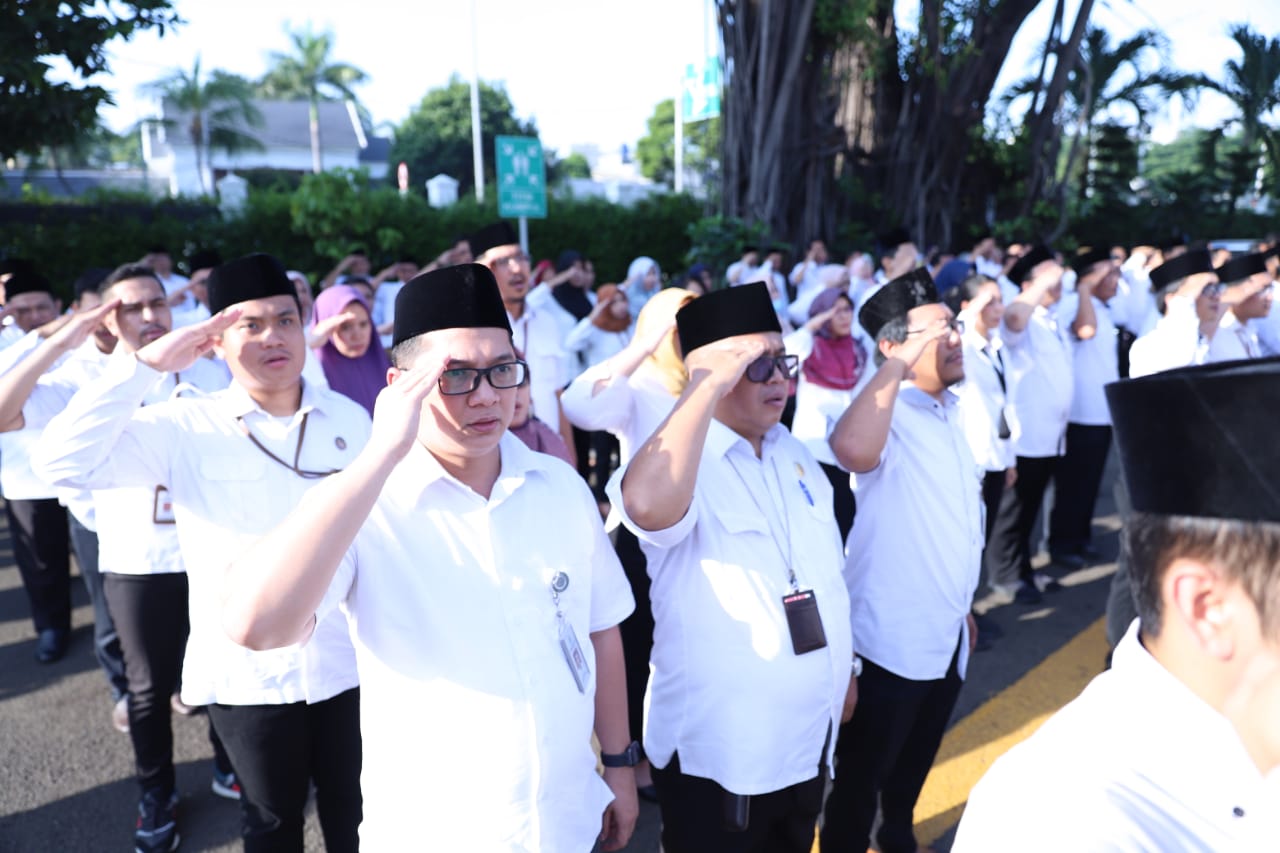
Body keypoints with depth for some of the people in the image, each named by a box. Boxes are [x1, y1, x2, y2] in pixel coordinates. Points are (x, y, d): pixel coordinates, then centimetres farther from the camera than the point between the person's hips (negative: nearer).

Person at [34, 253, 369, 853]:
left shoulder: (350, 418, -2)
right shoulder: (183, 429, -10)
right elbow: (64, 462, -23)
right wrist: (149, 363, -24)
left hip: (347, 663, 2)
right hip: (249, 676, -1)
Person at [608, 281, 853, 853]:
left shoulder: (792, 452, 5)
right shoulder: (683, 459, -20)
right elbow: (646, 505, -45)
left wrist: (842, 668, 20)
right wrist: (707, 386, -37)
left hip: (807, 736, 7)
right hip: (719, 750, -7)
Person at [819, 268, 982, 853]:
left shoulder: (953, 410, 7)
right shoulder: (889, 412, -19)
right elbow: (851, 450, -45)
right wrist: (897, 366, -35)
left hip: (946, 634, 8)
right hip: (893, 638, -8)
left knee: (914, 764, 27)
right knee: (862, 773, 10)